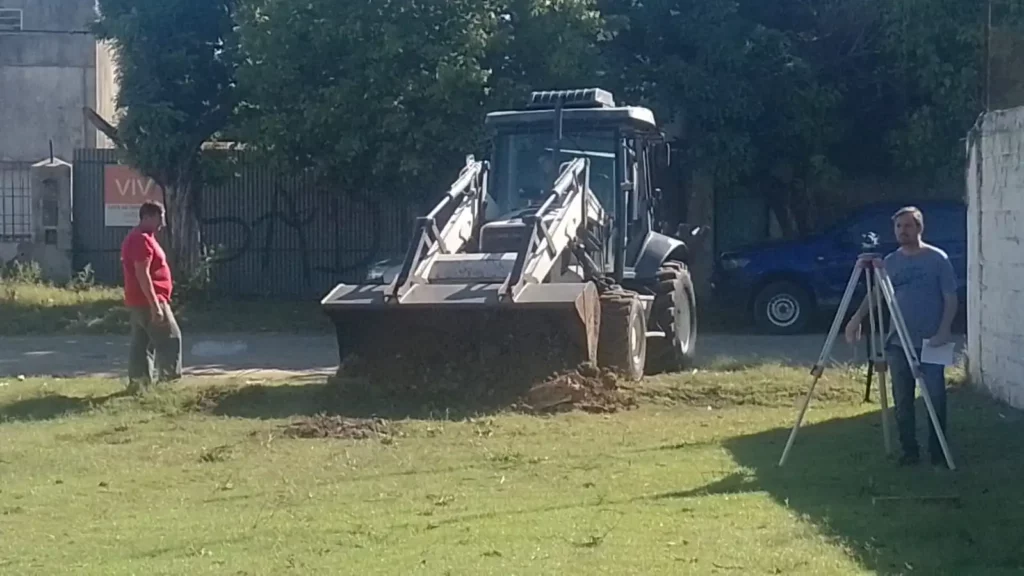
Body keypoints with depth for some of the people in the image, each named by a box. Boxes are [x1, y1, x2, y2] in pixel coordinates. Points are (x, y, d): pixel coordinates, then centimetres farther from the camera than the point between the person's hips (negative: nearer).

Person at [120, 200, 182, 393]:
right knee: (170, 338, -5)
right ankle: (170, 380, -4)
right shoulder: (142, 240, -16)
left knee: (141, 343, 10)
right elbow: (142, 275, -23)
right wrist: (155, 305, -25)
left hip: (137, 301, 10)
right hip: (148, 301, -10)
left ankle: (137, 382, 9)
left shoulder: (135, 238, 18)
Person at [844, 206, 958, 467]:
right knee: (902, 401, 5)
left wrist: (944, 332, -15)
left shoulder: (937, 259, -5)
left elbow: (950, 298, -5)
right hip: (898, 343, 4)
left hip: (930, 343, -4)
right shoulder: (890, 262, 7)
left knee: (935, 398, -1)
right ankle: (909, 451, 15)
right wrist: (857, 319, 2)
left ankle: (938, 453, 9)